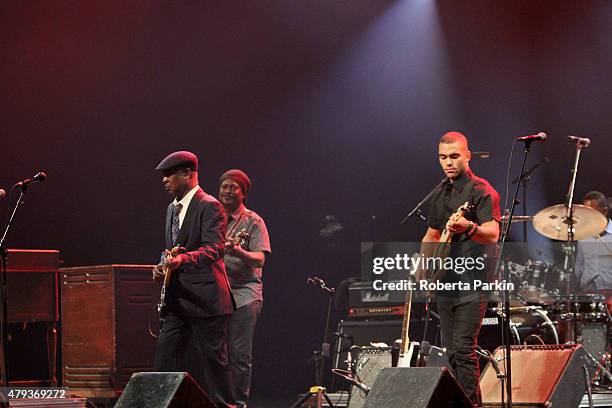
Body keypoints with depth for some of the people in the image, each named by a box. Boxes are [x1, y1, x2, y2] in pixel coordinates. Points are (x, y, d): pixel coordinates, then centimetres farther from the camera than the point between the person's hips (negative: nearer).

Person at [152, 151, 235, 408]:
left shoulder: (209, 207, -10)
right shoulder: (172, 209, 18)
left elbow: (215, 249, -21)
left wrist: (183, 259, -37)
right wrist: (163, 265, 9)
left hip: (205, 297, -8)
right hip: (177, 299, 8)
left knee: (214, 359, -2)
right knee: (164, 358, 3)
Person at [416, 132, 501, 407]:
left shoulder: (481, 191, -7)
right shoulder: (440, 195, 17)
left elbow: (493, 234, -22)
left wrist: (468, 227, -42)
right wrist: (420, 272, 16)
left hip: (472, 284, -8)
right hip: (445, 284, 8)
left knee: (463, 350, -15)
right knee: (450, 352, 8)